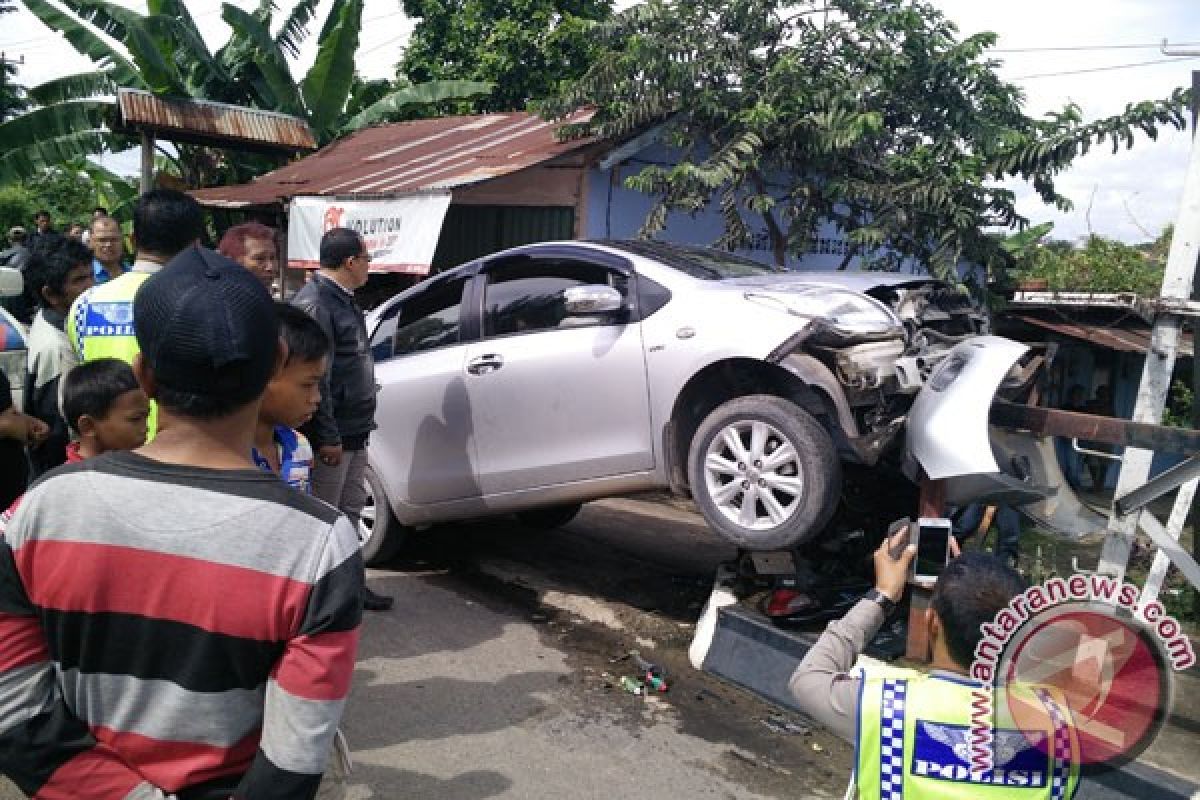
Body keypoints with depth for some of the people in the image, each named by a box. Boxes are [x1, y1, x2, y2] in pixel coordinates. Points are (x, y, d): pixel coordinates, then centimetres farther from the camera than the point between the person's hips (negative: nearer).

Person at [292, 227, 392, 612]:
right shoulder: (313, 303, -17)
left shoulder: (343, 299, 15)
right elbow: (313, 376, -22)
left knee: (350, 509, 17)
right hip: (331, 434, -10)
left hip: (355, 431, 10)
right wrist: (328, 437, -23)